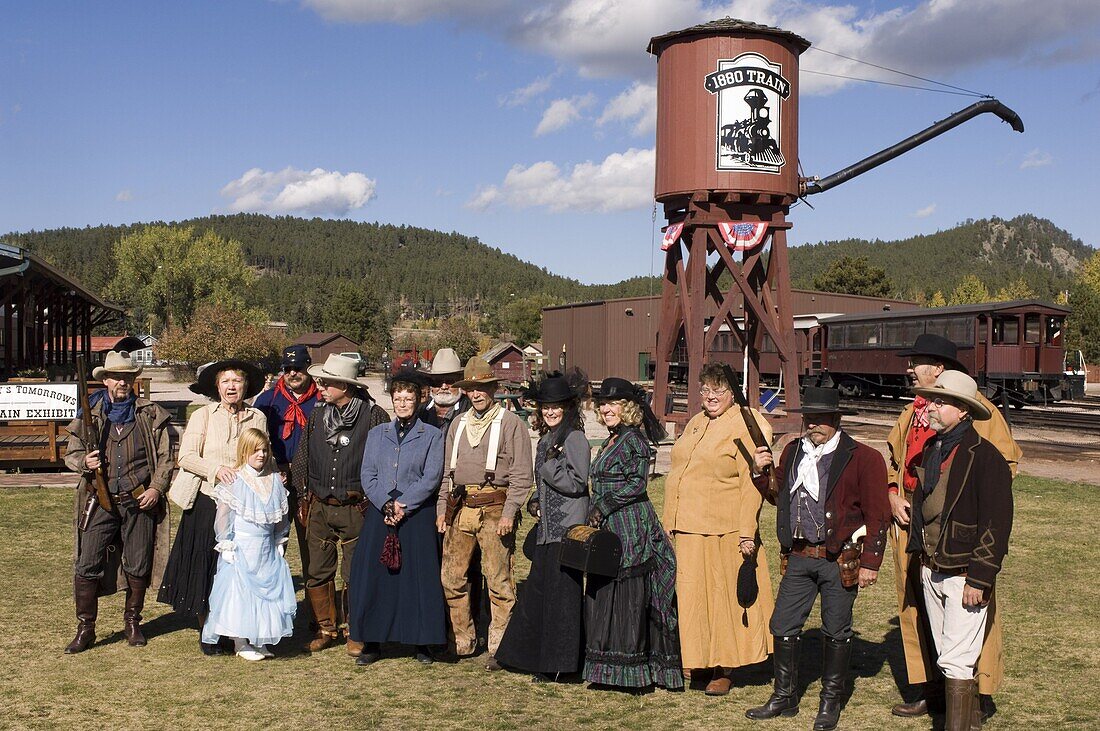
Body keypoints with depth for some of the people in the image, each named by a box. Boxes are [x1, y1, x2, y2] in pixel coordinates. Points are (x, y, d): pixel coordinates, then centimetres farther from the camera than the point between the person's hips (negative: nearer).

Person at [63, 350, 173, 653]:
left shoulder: (151, 415, 4)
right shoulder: (89, 414, 5)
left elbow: (165, 456, 5)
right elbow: (70, 453, 10)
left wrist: (156, 488, -7)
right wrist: (84, 462, -12)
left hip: (140, 502, 0)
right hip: (100, 502, 0)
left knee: (138, 567, 8)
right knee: (87, 566, -4)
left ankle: (132, 623, 25)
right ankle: (85, 629, 9)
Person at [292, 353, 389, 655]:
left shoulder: (374, 416, -6)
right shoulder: (317, 416, 9)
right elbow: (300, 460, 17)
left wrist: (372, 502, -5)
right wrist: (303, 498, 14)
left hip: (356, 509, -4)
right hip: (319, 508, 4)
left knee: (356, 574, 2)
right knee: (317, 572, 7)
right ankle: (325, 628, 22)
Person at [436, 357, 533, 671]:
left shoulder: (511, 424, 0)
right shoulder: (458, 425, 17)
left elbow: (522, 475, -4)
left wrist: (508, 514, -12)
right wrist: (441, 509, 13)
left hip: (494, 508, -6)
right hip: (460, 508, 6)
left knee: (498, 581, -4)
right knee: (451, 577, 7)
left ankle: (499, 648, 5)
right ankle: (463, 641, 21)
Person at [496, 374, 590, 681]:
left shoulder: (575, 438, -10)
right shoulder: (546, 440, 17)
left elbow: (576, 483, -15)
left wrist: (548, 465, -13)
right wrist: (535, 502, 9)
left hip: (567, 528, -9)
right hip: (547, 527, 9)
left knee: (561, 592, -3)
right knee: (537, 590, 12)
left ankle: (558, 664, 5)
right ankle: (536, 657, 23)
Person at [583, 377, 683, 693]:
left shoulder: (634, 440, -9)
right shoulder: (610, 441, 18)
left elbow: (636, 484, -17)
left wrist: (601, 507, -13)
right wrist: (594, 518, 11)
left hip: (631, 528, -9)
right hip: (608, 530, 9)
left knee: (629, 596, -6)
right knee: (601, 595, 9)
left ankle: (635, 671, 1)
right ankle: (607, 670, 16)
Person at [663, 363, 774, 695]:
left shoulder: (742, 428, -9)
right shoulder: (695, 424, 15)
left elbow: (751, 485, -14)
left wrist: (747, 533, -20)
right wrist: (671, 525, 17)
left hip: (723, 532, -7)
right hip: (686, 530, 7)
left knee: (723, 598, 3)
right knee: (689, 598, 10)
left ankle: (724, 670, 14)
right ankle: (696, 661, 22)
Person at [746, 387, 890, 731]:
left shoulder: (862, 458, -7)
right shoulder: (792, 452, 10)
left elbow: (878, 516, -7)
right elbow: (779, 496, 20)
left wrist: (870, 562, -10)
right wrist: (762, 472, 2)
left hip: (840, 560, -5)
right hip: (799, 557, 5)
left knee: (836, 632, 7)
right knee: (783, 626, 7)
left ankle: (831, 702, 23)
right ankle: (784, 697, 23)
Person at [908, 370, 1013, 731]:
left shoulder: (985, 457, -14)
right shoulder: (931, 450, 10)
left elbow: (996, 523, -16)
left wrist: (979, 579, -18)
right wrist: (918, 554, 17)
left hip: (964, 574, -8)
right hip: (931, 570, 8)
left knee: (956, 660, -7)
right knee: (946, 656, 16)